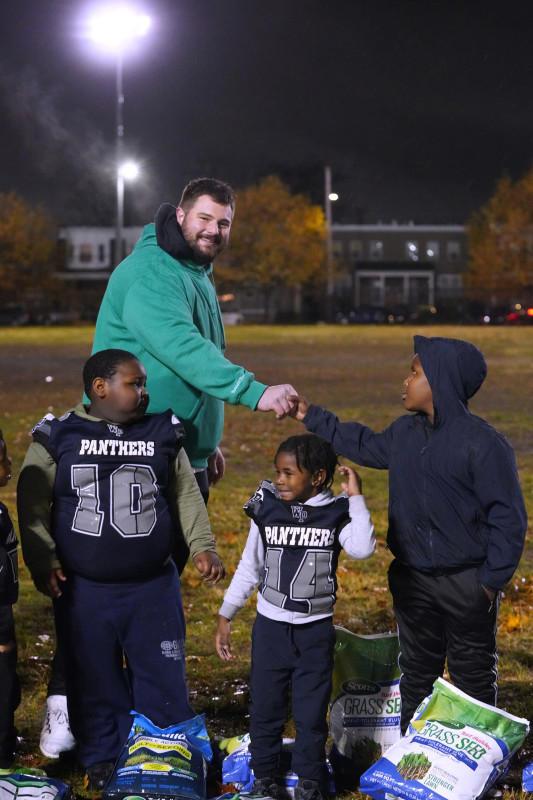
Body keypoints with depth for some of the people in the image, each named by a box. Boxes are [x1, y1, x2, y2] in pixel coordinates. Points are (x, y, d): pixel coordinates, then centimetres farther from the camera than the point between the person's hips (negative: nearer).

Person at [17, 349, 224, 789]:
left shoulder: (163, 433, 4)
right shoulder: (59, 437, -4)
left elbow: (187, 496, 9)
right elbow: (33, 506, -4)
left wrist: (203, 547, 0)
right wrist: (42, 560, -13)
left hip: (153, 587, 1)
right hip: (84, 590, -1)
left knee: (163, 676, 6)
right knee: (95, 681, 10)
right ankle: (102, 761, 26)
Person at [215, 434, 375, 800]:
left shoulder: (336, 512, -8)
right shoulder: (267, 509, -4)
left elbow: (362, 548, -27)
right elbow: (249, 568, 5)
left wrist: (356, 497, -22)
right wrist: (225, 616, 6)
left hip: (316, 631, -1)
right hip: (270, 627, 1)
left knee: (312, 713, 7)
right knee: (265, 708, 9)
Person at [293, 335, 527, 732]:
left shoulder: (483, 444, -19)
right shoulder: (405, 432, 3)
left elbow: (508, 517, -17)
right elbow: (365, 445, 25)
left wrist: (492, 580, -18)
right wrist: (311, 417, 25)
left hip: (466, 581, -7)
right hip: (413, 578, 7)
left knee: (474, 676, 8)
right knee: (417, 671, 18)